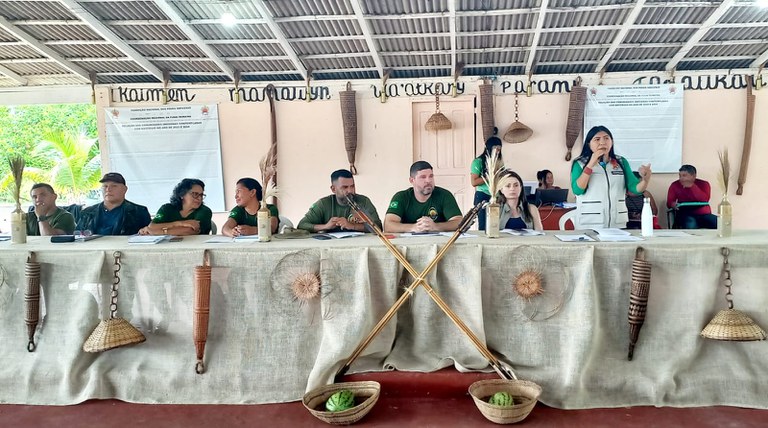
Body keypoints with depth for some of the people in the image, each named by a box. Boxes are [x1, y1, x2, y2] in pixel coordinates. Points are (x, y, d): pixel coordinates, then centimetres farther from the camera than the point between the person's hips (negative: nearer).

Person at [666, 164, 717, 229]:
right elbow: (669, 202, -1)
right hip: (685, 215, -2)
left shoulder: (703, 184, 4)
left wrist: (692, 186, -16)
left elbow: (705, 200, -12)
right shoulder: (675, 185, 4)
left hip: (704, 214, 2)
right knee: (690, 226, -37)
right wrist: (673, 204, -26)